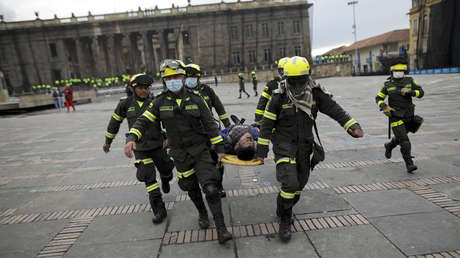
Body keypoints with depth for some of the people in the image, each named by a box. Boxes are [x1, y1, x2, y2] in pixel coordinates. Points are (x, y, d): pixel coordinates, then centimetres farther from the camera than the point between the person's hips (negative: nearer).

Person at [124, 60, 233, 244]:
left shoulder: (196, 100, -4)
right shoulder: (160, 102, -2)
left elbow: (210, 124, -1)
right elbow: (143, 121, -3)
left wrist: (219, 148, -2)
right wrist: (132, 138, -22)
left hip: (200, 150, -2)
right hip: (180, 154, 2)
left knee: (210, 188, -12)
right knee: (191, 188, 16)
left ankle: (221, 229, 0)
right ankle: (202, 214, 44)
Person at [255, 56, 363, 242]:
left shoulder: (316, 94, -4)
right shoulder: (279, 97, -12)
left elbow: (335, 110, -4)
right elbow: (267, 125, -8)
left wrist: (352, 126, -20)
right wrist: (261, 151, -9)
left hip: (304, 145, 4)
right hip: (284, 145, -4)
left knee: (300, 184, 15)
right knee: (290, 184, -16)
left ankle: (284, 210, 40)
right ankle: (284, 221, 7)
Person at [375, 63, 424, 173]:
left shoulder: (410, 81, 3)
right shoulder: (387, 85, -1)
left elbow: (421, 93, 1)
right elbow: (378, 98, 5)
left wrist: (410, 91, -17)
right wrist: (384, 107, -13)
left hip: (408, 117, 4)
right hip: (396, 117, -3)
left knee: (400, 137, 21)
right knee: (405, 142, -10)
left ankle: (389, 146, 51)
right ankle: (409, 165, -4)